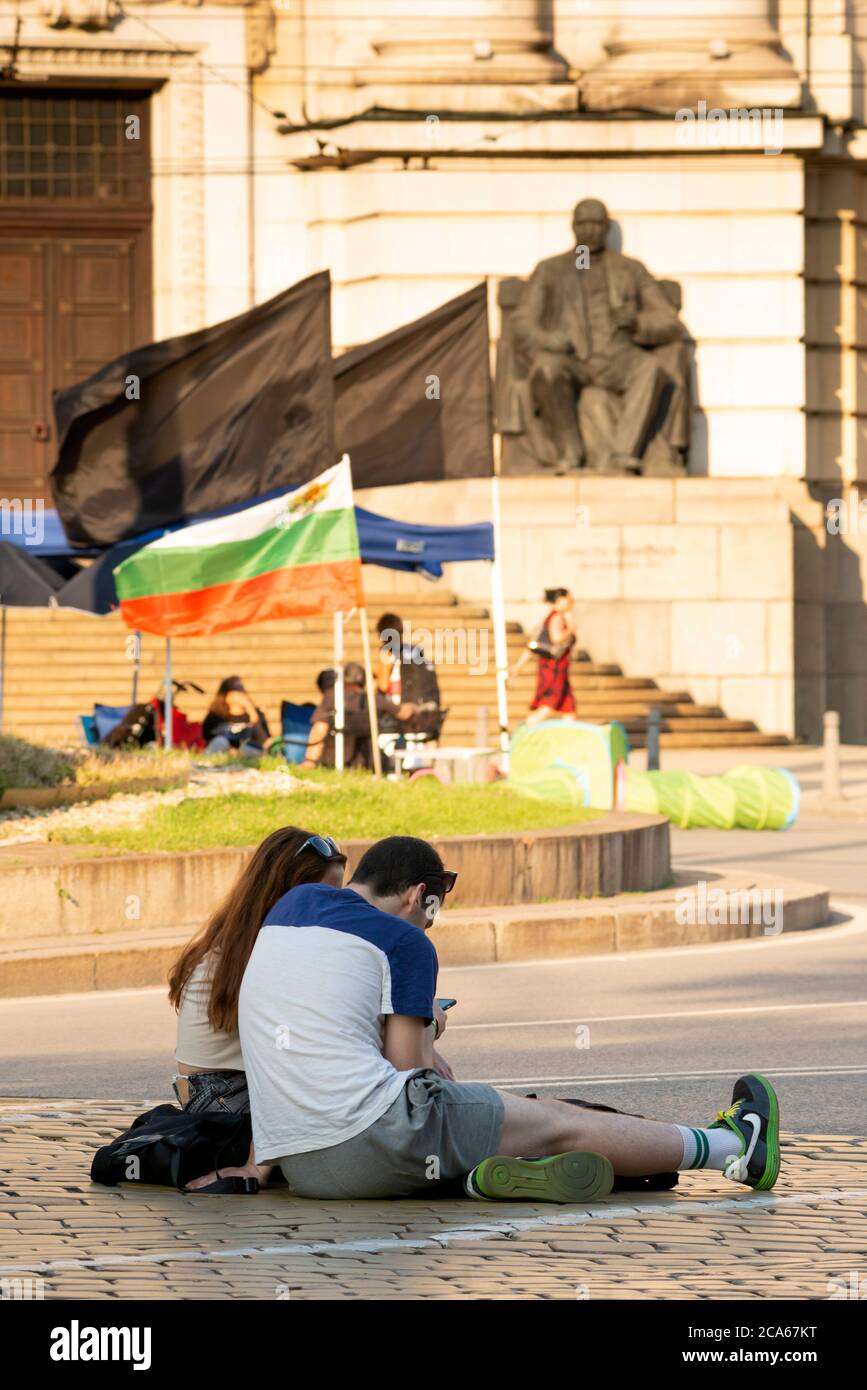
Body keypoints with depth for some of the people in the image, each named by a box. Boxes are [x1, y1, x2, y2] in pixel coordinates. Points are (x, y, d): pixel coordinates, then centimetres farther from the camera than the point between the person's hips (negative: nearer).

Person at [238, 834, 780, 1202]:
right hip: (371, 1136, -7)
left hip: (294, 1160, 7)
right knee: (558, 1121, 6)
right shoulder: (404, 940, -2)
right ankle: (735, 1147, 15)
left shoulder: (290, 904, 18)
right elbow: (406, 1064, -4)